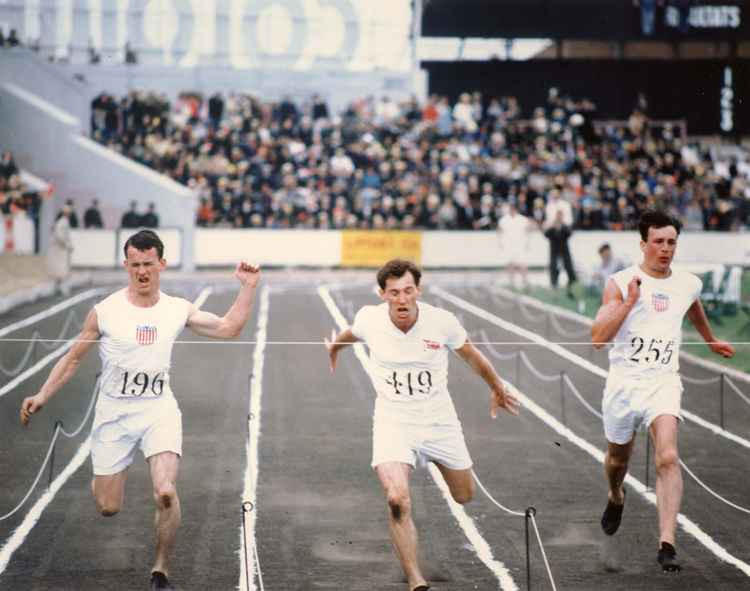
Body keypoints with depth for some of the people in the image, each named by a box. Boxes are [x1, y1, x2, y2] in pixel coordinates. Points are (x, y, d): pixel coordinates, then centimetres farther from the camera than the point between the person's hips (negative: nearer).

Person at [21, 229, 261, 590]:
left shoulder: (177, 310, 0)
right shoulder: (105, 311, -7)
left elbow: (228, 328, 5)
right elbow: (74, 358, 3)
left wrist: (248, 287, -4)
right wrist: (42, 396, -1)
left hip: (158, 411, 1)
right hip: (114, 414, -1)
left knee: (166, 493, -22)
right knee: (107, 509, 3)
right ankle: (99, 478, 43)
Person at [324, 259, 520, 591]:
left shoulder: (442, 322, -15)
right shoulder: (369, 319, -13)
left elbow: (471, 356, 6)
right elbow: (352, 333, 15)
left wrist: (497, 390, 20)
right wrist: (334, 347, 37)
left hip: (438, 419, 1)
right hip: (393, 421, -1)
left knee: (464, 496, 16)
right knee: (397, 500, -24)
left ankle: (435, 460, 52)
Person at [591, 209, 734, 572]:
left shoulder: (688, 284, 2)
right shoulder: (620, 283, -8)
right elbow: (598, 338, -17)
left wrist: (711, 341, 43)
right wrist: (630, 302, -25)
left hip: (663, 382, 0)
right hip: (623, 382, 0)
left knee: (667, 458, -22)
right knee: (618, 458, 19)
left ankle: (667, 544, -25)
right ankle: (615, 498, 55)